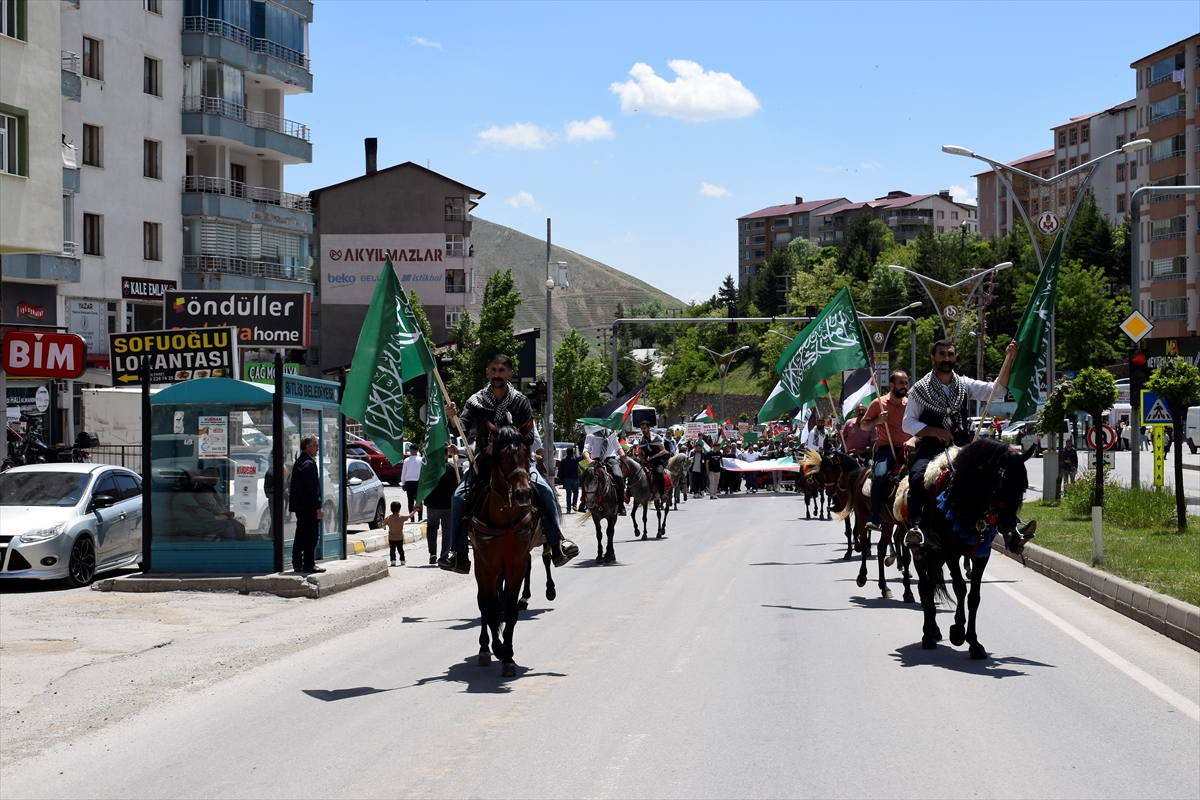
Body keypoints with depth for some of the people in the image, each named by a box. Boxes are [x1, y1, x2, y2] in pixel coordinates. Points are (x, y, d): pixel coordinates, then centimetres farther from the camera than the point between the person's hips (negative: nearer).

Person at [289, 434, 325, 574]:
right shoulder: (309, 463, -16)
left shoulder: (299, 463, 16)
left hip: (299, 506, 10)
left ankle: (297, 564, 17)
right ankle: (309, 564, -4)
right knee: (310, 536, -5)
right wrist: (318, 507, -18)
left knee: (300, 536, 13)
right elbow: (312, 488, -20)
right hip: (308, 507, -10)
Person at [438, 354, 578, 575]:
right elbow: (463, 428, -9)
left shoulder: (520, 401, -2)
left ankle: (557, 544, -11)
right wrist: (453, 418, -31)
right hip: (483, 462, 1)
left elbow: (528, 437, -6)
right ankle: (459, 555, -15)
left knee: (545, 490, -20)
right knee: (459, 496, -19)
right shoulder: (476, 401, 0)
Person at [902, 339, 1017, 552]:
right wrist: (936, 431, -13)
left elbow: (996, 389, 3)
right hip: (930, 447, -3)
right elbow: (908, 424, 1)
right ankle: (915, 526, -37)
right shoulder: (920, 389, 4)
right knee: (918, 476, -34)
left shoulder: (965, 385, 13)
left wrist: (1008, 360, -8)